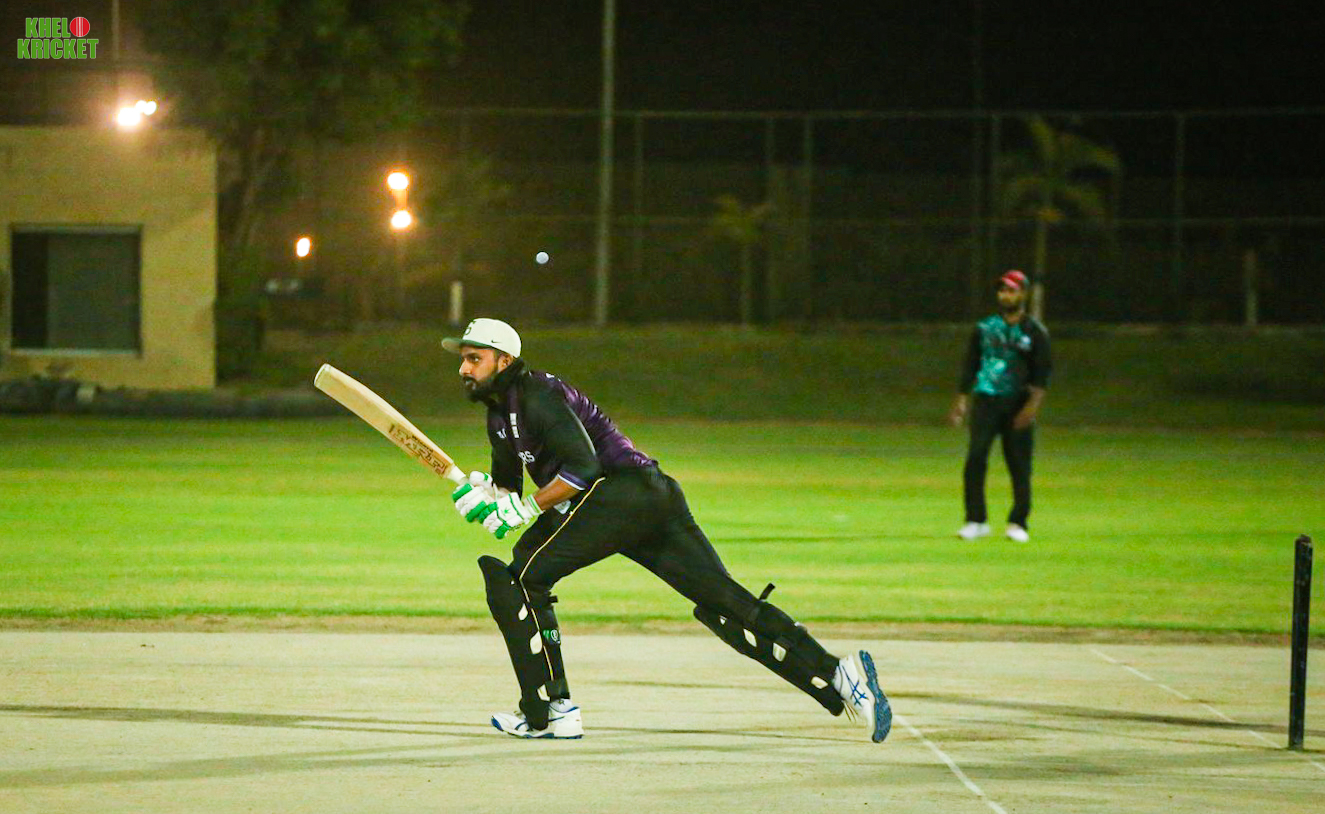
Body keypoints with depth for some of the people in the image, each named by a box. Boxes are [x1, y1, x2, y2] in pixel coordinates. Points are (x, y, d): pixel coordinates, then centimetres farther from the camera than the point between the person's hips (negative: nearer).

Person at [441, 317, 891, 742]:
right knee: (724, 602, 1)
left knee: (522, 578, -7)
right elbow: (509, 486, 28)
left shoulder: (537, 395, -8)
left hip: (622, 490, -10)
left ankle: (550, 712, -7)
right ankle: (835, 674, -10)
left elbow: (583, 466, -18)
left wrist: (526, 508, -14)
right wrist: (485, 494, 6)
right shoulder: (501, 413, 23)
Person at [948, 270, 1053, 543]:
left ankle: (1018, 523, 10)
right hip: (986, 401, 2)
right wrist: (961, 400, 10)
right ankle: (976, 520, -6)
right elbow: (970, 366, 17)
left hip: (1018, 405, -2)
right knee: (975, 457, -11)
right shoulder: (984, 328, 12)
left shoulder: (1035, 332, 3)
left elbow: (1042, 375, -3)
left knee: (1019, 464, 0)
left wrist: (1033, 405, -16)